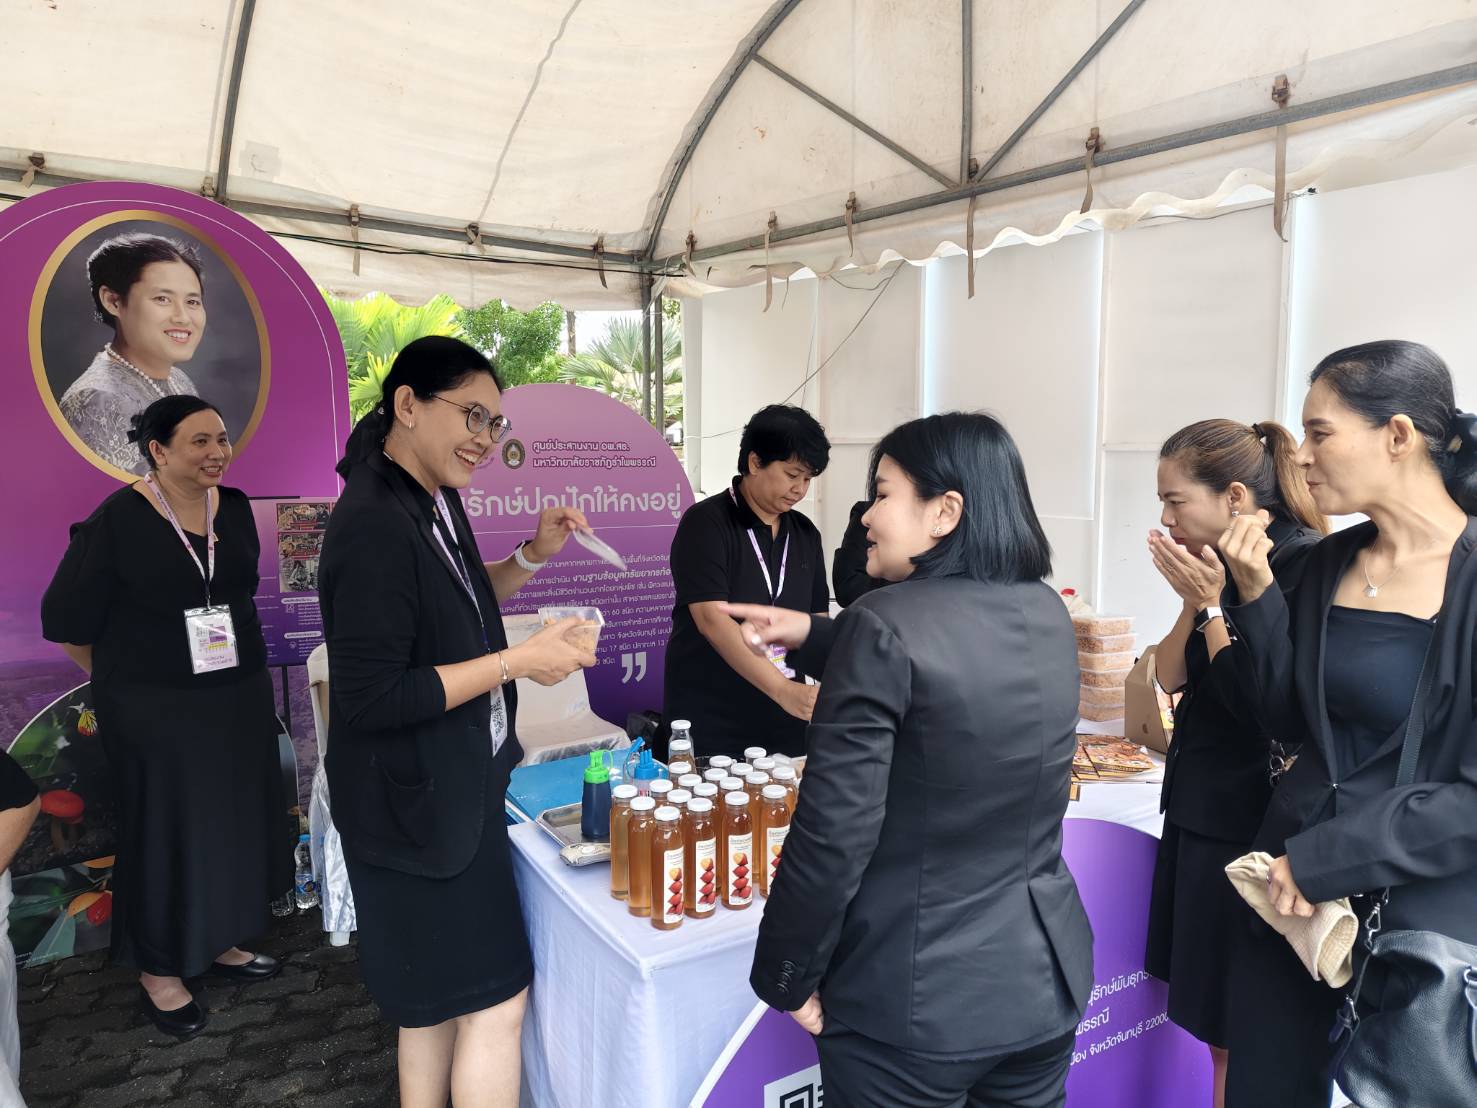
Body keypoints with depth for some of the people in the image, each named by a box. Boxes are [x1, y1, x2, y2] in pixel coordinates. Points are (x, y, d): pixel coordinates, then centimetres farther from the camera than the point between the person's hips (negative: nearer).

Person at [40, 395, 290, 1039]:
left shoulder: (235, 507, 1)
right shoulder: (118, 520, -15)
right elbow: (66, 621, -6)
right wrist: (124, 676, 5)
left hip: (238, 701, 5)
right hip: (155, 712, -5)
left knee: (233, 822, 14)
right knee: (165, 833, 6)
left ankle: (219, 942, 34)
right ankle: (159, 971, 25)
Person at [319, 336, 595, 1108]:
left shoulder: (434, 501, 3)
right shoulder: (373, 524, -25)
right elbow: (369, 698, -28)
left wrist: (534, 556, 3)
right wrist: (519, 661, -25)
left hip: (454, 788, 9)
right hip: (418, 801, -9)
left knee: (436, 1000, 23)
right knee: (495, 1000, 4)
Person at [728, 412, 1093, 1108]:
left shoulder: (885, 625, -22)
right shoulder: (1048, 614, 0)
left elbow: (833, 835, -21)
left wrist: (787, 978, -7)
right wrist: (815, 634, 15)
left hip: (914, 999, -6)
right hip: (1044, 976, 7)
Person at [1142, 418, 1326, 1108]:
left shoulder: (1303, 565, -18)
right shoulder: (1222, 564, 6)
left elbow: (1263, 705, -22)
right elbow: (1171, 678, 6)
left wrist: (1211, 604, -17)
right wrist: (1192, 600, -6)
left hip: (1246, 824, -8)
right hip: (1199, 810, 8)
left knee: (1234, 1031, 7)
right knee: (1208, 1013, 19)